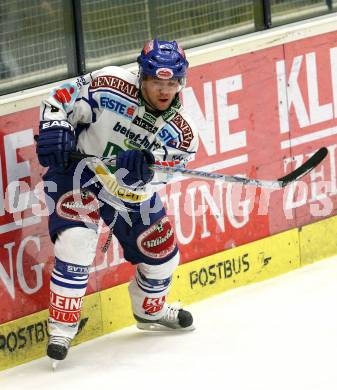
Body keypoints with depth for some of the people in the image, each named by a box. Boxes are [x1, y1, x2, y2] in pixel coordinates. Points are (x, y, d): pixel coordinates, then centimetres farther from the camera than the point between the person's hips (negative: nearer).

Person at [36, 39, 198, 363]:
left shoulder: (181, 132, -14)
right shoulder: (109, 87, -23)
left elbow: (160, 176, -22)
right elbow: (61, 98, -14)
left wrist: (143, 167, -45)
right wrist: (54, 128, -32)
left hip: (132, 192, 5)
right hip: (77, 174, -5)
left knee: (162, 257, 13)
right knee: (76, 245, -24)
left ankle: (150, 311, 44)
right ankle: (62, 326, -13)